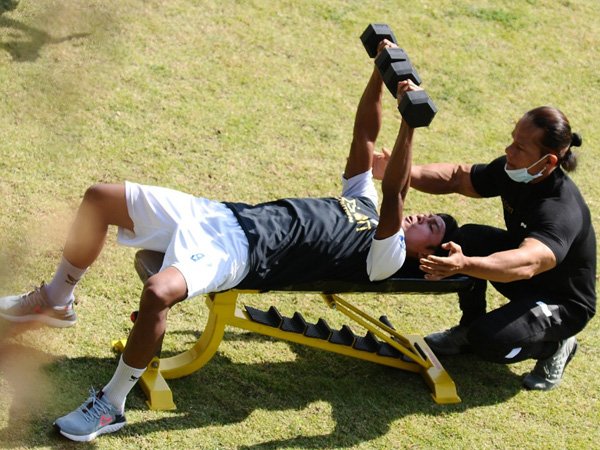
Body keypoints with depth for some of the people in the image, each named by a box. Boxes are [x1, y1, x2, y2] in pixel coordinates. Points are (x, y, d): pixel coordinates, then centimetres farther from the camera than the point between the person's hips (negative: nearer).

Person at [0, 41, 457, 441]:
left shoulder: (387, 255, -1)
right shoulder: (364, 203, 22)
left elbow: (394, 195, -17)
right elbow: (365, 133, 22)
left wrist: (410, 124, -24)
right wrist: (381, 72, 12)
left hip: (243, 253, -9)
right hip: (221, 214, 9)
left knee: (158, 291, -40)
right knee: (100, 197, 0)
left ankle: (111, 406, -21)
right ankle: (56, 301, 19)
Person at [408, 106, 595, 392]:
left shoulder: (562, 211, -39)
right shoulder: (512, 171, -15)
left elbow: (527, 263, -55)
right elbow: (458, 177, -4)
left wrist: (465, 265, -71)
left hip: (562, 302, -7)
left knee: (489, 341, -28)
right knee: (467, 237, -15)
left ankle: (555, 346, 4)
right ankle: (468, 329, 7)